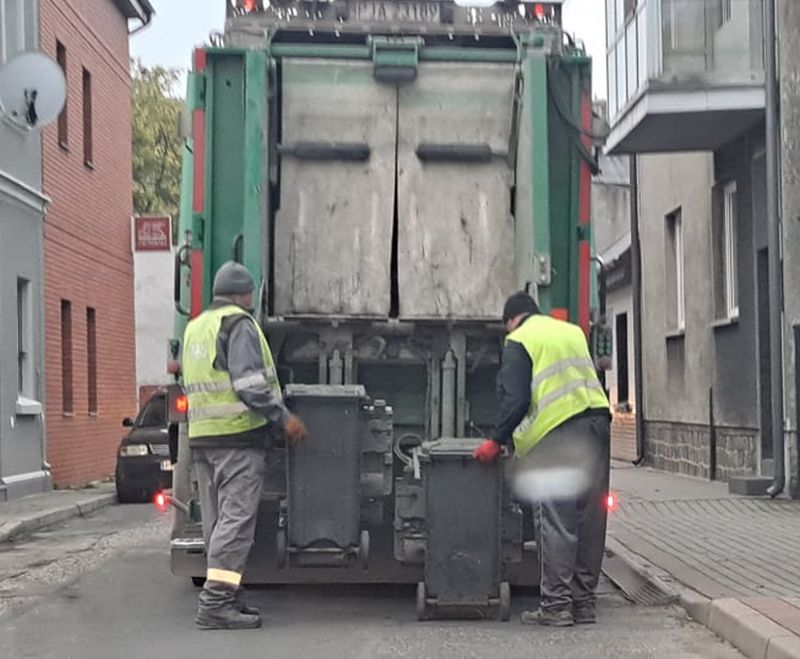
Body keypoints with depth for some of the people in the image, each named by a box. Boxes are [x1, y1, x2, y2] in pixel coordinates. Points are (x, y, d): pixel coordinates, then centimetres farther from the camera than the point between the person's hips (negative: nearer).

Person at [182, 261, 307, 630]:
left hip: (201, 435, 9)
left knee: (217, 519, 11)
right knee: (236, 518, -10)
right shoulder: (239, 324, -8)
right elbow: (249, 382, -18)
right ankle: (216, 602, -16)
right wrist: (283, 417, -12)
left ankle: (226, 596, 15)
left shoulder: (194, 328, 20)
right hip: (238, 435, -9)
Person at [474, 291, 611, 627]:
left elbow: (515, 398, -6)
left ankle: (556, 603, -5)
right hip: (596, 423, 7)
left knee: (556, 520, -5)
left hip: (556, 434, -6)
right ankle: (583, 602, 13)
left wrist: (497, 441, 1)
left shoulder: (519, 341, 2)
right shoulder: (574, 332, 23)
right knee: (590, 517, 8)